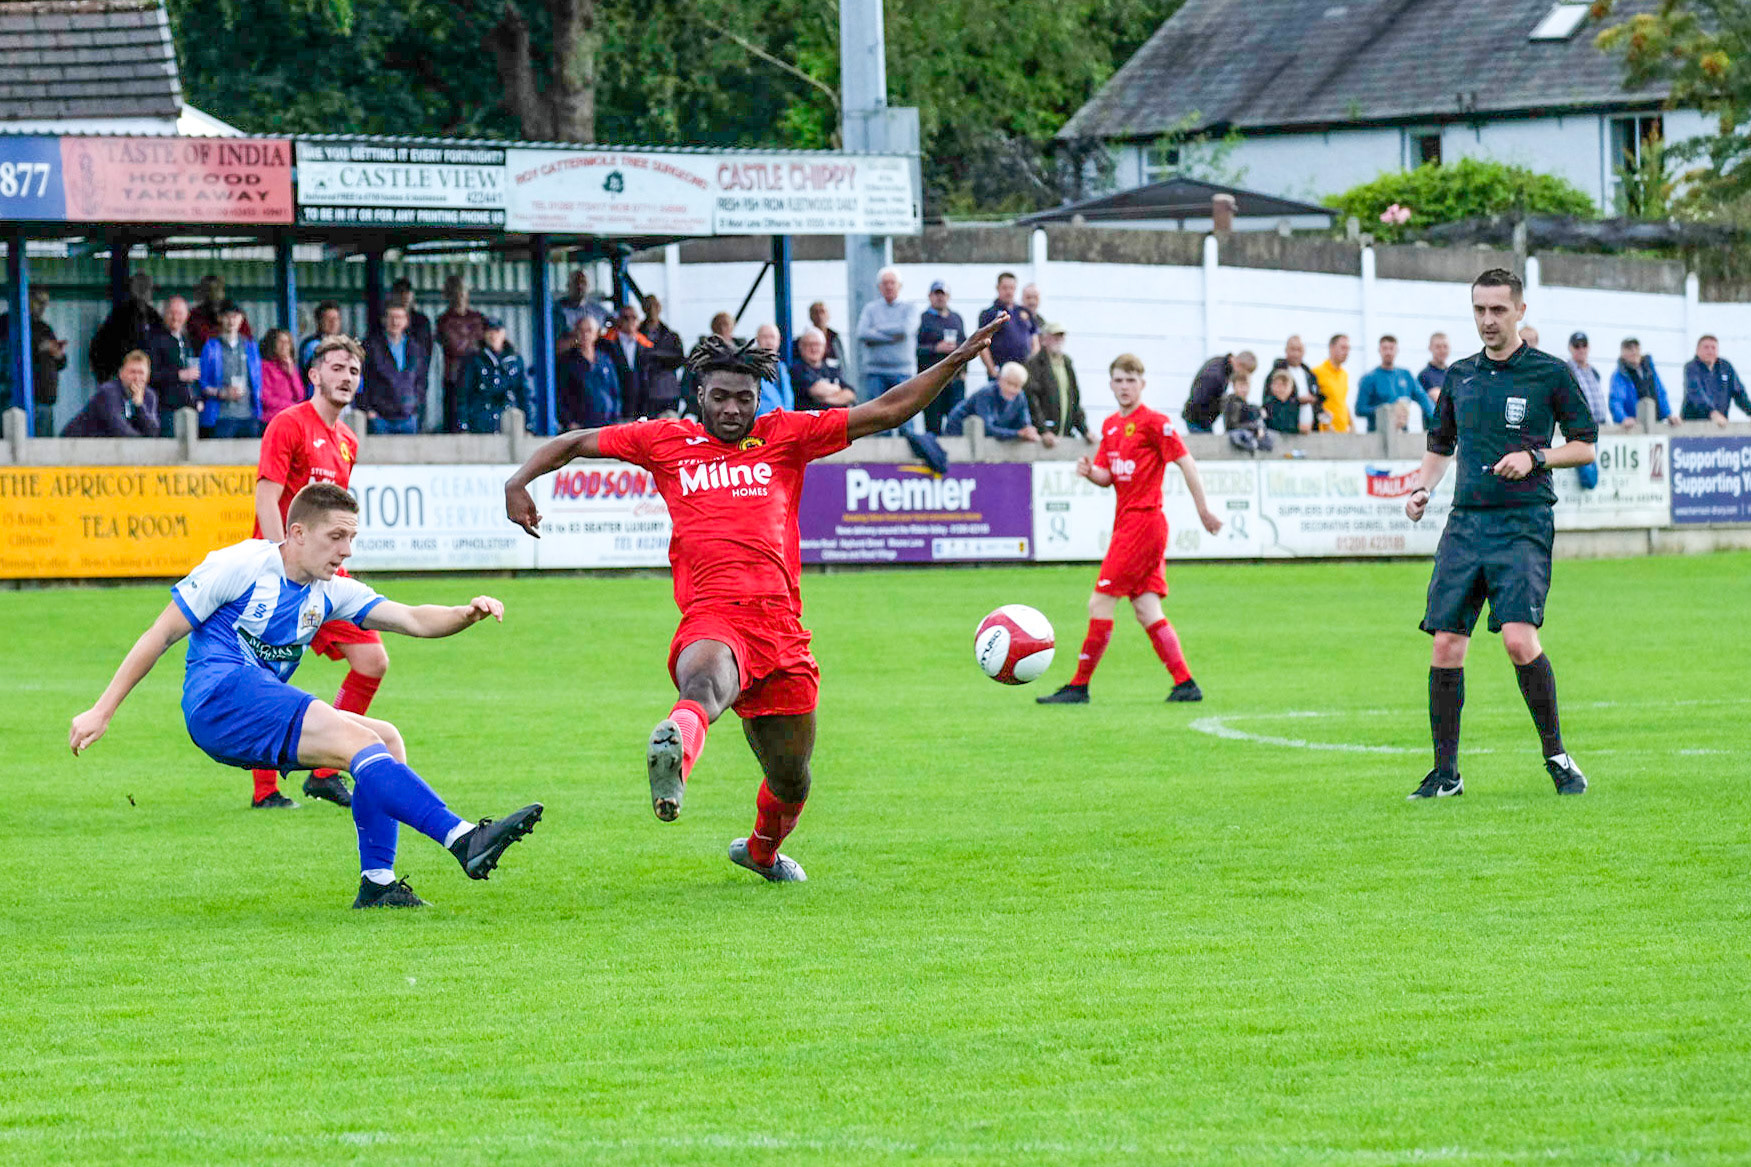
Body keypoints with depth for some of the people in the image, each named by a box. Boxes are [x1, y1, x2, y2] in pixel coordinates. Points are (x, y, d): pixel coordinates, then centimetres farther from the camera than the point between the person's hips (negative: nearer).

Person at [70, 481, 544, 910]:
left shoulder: (329, 593, 15)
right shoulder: (239, 565, -3)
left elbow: (413, 619, 8)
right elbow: (161, 634, -1)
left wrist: (467, 614, -14)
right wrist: (101, 712, -3)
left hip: (266, 710, 9)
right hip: (219, 692, -9)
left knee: (386, 738, -2)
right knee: (357, 739, -23)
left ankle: (377, 882, -9)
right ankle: (463, 838, -36)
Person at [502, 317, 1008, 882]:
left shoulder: (785, 436, 17)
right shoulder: (667, 440, 16)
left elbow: (886, 412, 16)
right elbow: (575, 443, 26)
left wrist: (956, 361, 9)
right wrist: (519, 481, 10)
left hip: (780, 624, 3)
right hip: (711, 620, -3)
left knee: (791, 779, 14)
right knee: (704, 684, -41)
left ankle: (762, 851, 46)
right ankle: (674, 749, -75)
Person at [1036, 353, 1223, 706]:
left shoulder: (1154, 422, -9)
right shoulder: (1111, 426, 16)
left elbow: (1185, 462, -8)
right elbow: (1107, 476, 18)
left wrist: (1203, 510, -8)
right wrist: (1090, 471, -6)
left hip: (1143, 521, -9)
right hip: (1126, 523, 9)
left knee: (1101, 602, -8)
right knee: (1147, 610, 5)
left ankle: (1079, 687, -5)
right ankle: (1185, 684, 5)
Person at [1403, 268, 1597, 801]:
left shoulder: (1550, 373, 1)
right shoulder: (1459, 376, 14)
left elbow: (1586, 446, 4)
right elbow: (1440, 445, 25)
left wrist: (1535, 457, -11)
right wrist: (1422, 487, 7)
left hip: (1523, 523, -4)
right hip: (1466, 521, 5)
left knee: (1519, 638, -19)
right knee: (1446, 645, -3)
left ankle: (1557, 757, -3)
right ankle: (1445, 771, 6)